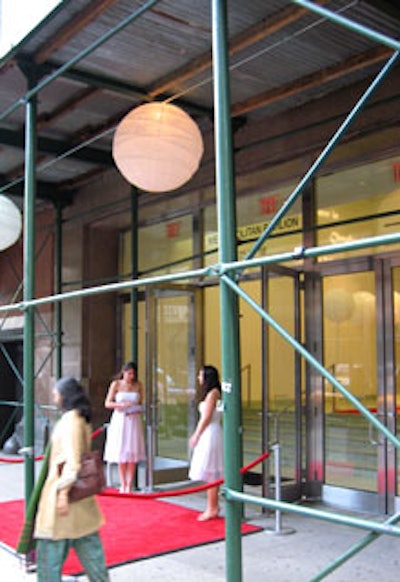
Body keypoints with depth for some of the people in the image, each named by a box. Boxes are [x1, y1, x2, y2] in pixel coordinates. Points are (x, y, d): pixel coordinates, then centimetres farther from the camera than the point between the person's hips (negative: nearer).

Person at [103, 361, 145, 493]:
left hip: (133, 421, 1)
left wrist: (136, 410, -10)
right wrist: (121, 404, -17)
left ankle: (129, 485, 4)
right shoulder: (116, 384, -1)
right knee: (121, 452, 1)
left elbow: (141, 404, 11)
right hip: (119, 420, -1)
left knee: (133, 453, -2)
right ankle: (123, 484, 10)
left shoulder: (138, 385, 5)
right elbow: (107, 403, -2)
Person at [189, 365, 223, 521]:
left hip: (210, 434, -10)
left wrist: (196, 435, -9)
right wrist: (196, 435, 16)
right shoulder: (211, 393, 15)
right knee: (212, 473, 12)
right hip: (208, 435, 10)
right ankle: (213, 507, 18)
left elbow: (206, 418, -15)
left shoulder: (212, 393, -14)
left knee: (210, 473, -5)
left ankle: (212, 508, 0)